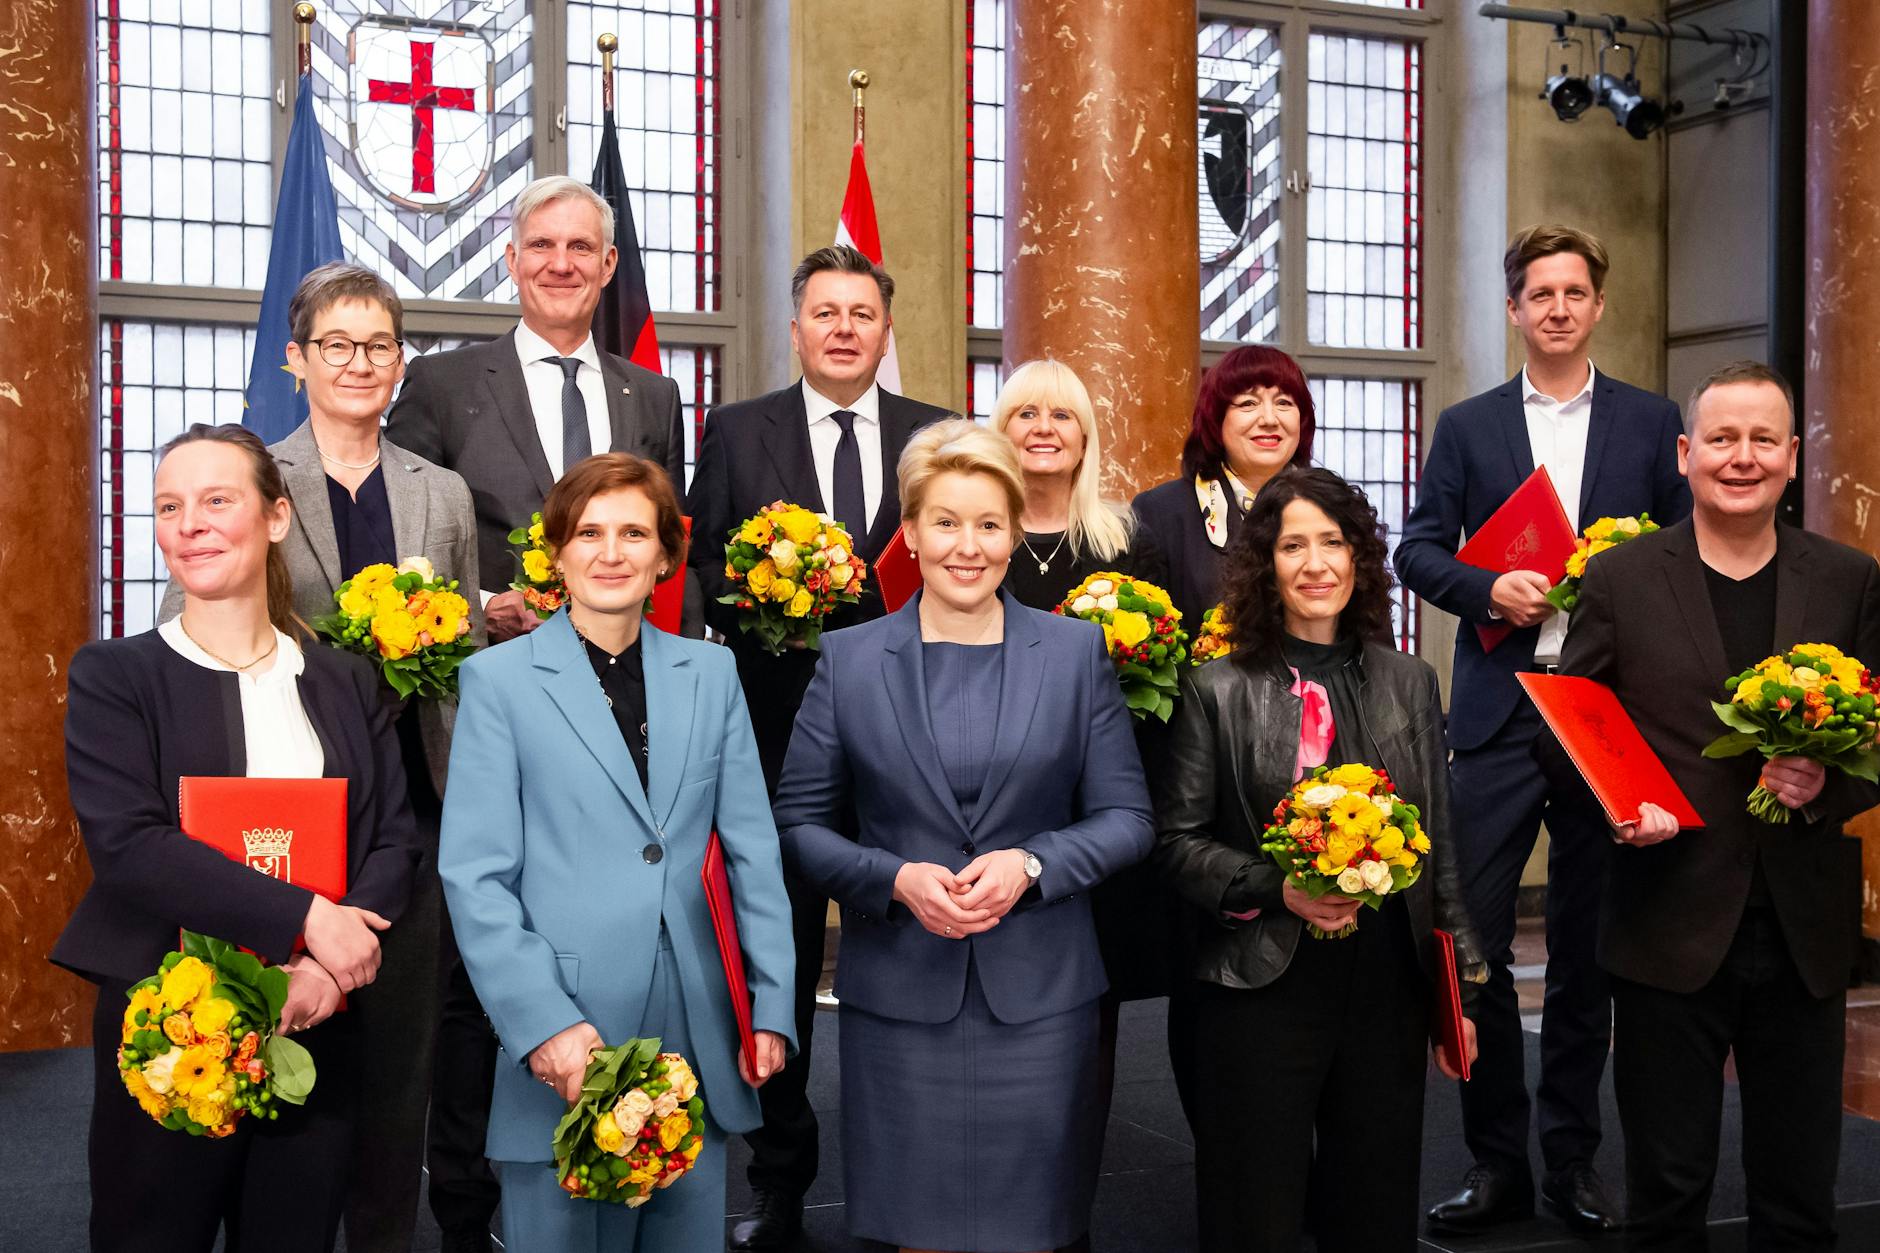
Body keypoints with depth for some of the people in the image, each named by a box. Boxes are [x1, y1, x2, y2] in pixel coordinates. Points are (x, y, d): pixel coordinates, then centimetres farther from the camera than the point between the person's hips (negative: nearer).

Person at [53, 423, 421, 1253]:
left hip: (314, 1027, 3)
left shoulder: (347, 683, 8)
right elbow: (127, 843, -13)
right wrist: (306, 918, -20)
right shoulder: (114, 676, -1)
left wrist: (327, 968, -16)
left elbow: (394, 840, 1)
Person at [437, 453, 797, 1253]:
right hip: (562, 1044, -3)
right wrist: (545, 1023, -14)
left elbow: (752, 850, 9)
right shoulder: (498, 680, 0)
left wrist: (772, 1004, 3)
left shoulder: (711, 674, 9)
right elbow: (475, 876, -5)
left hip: (697, 1041, 3)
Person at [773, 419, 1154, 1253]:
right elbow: (799, 824, 3)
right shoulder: (848, 660, 3)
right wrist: (896, 879, -13)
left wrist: (1030, 864, -13)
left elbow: (1125, 817, 3)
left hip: (1039, 998, 0)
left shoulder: (1077, 653, 4)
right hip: (899, 998, 0)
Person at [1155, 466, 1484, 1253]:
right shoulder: (1217, 690, -3)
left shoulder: (1410, 684, 7)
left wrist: (1461, 984, 10)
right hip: (1261, 990, -3)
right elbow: (1177, 840, -4)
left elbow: (1439, 847, 11)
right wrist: (1276, 889, -18)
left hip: (1388, 989, 3)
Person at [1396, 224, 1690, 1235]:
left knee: (1586, 944, 9)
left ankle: (1573, 1156, 21)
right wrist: (1489, 590, -13)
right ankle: (1495, 1161, 10)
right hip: (1498, 713, 0)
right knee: (1473, 936, -3)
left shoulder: (1650, 422, 9)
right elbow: (1417, 548, 4)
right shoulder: (1466, 426, 9)